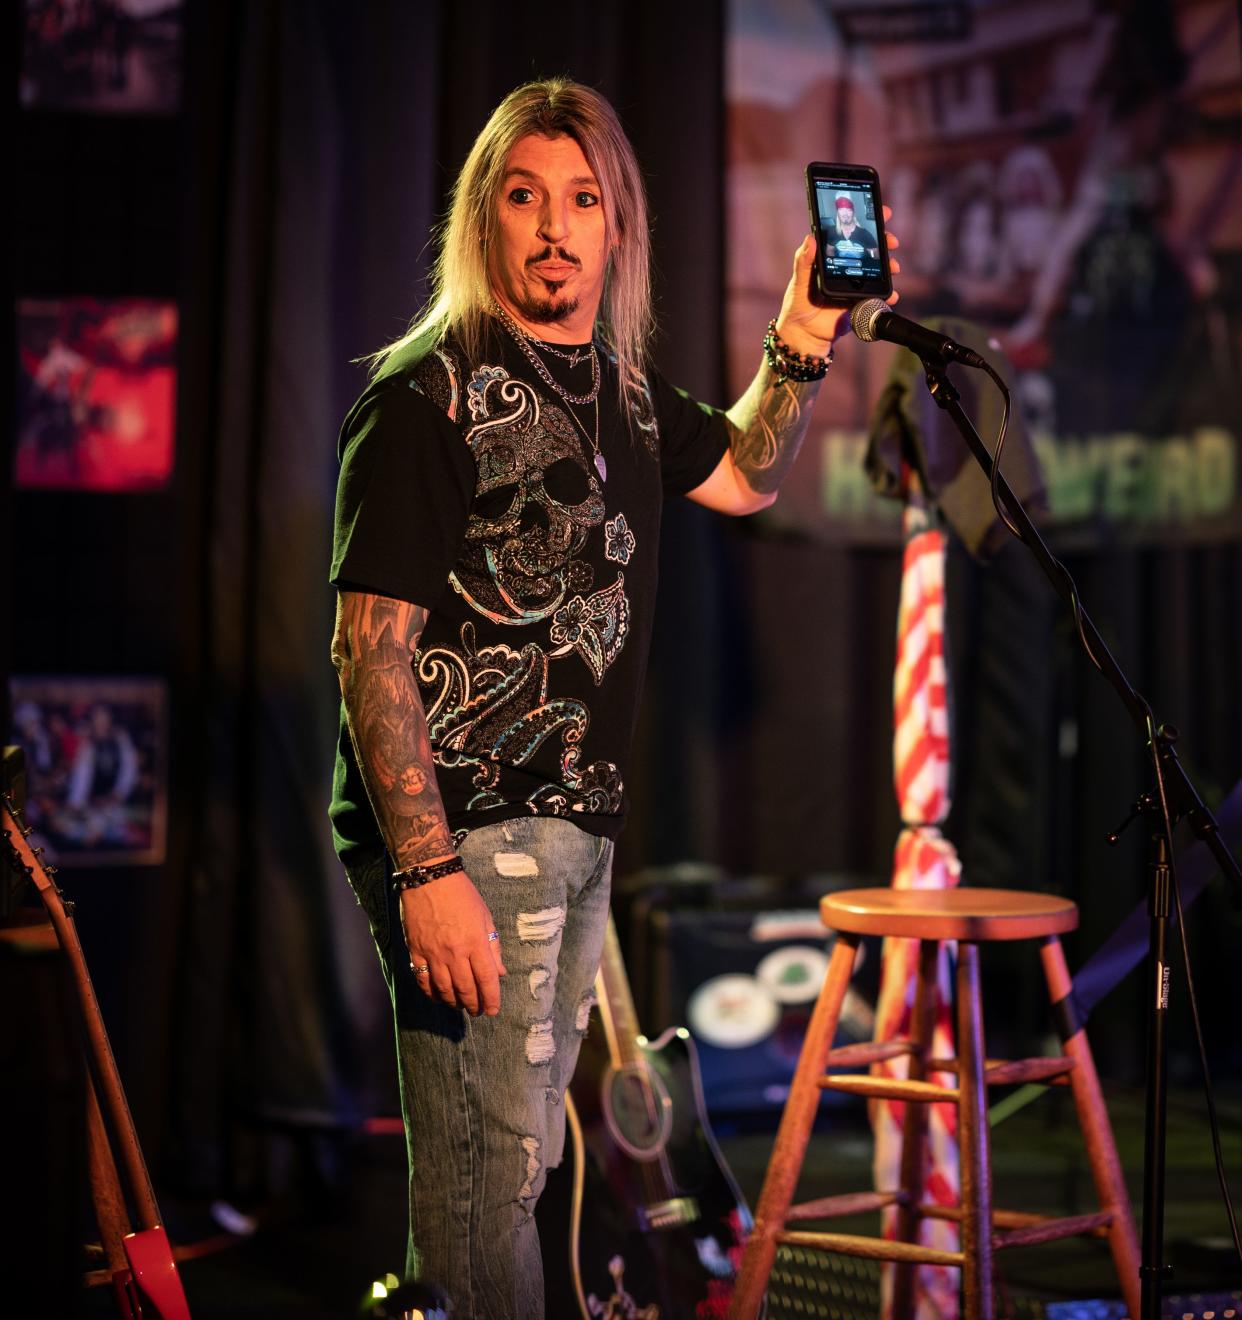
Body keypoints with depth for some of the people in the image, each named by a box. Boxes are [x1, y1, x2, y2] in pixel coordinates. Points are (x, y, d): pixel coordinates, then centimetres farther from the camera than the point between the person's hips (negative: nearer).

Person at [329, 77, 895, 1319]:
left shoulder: (620, 383, 11)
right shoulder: (426, 397, -14)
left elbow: (744, 475, 30)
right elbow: (369, 644, -18)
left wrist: (805, 333, 12)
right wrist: (427, 874, -25)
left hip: (580, 834, 9)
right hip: (465, 834, -8)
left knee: (523, 1156, 18)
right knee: (487, 1171, -7)